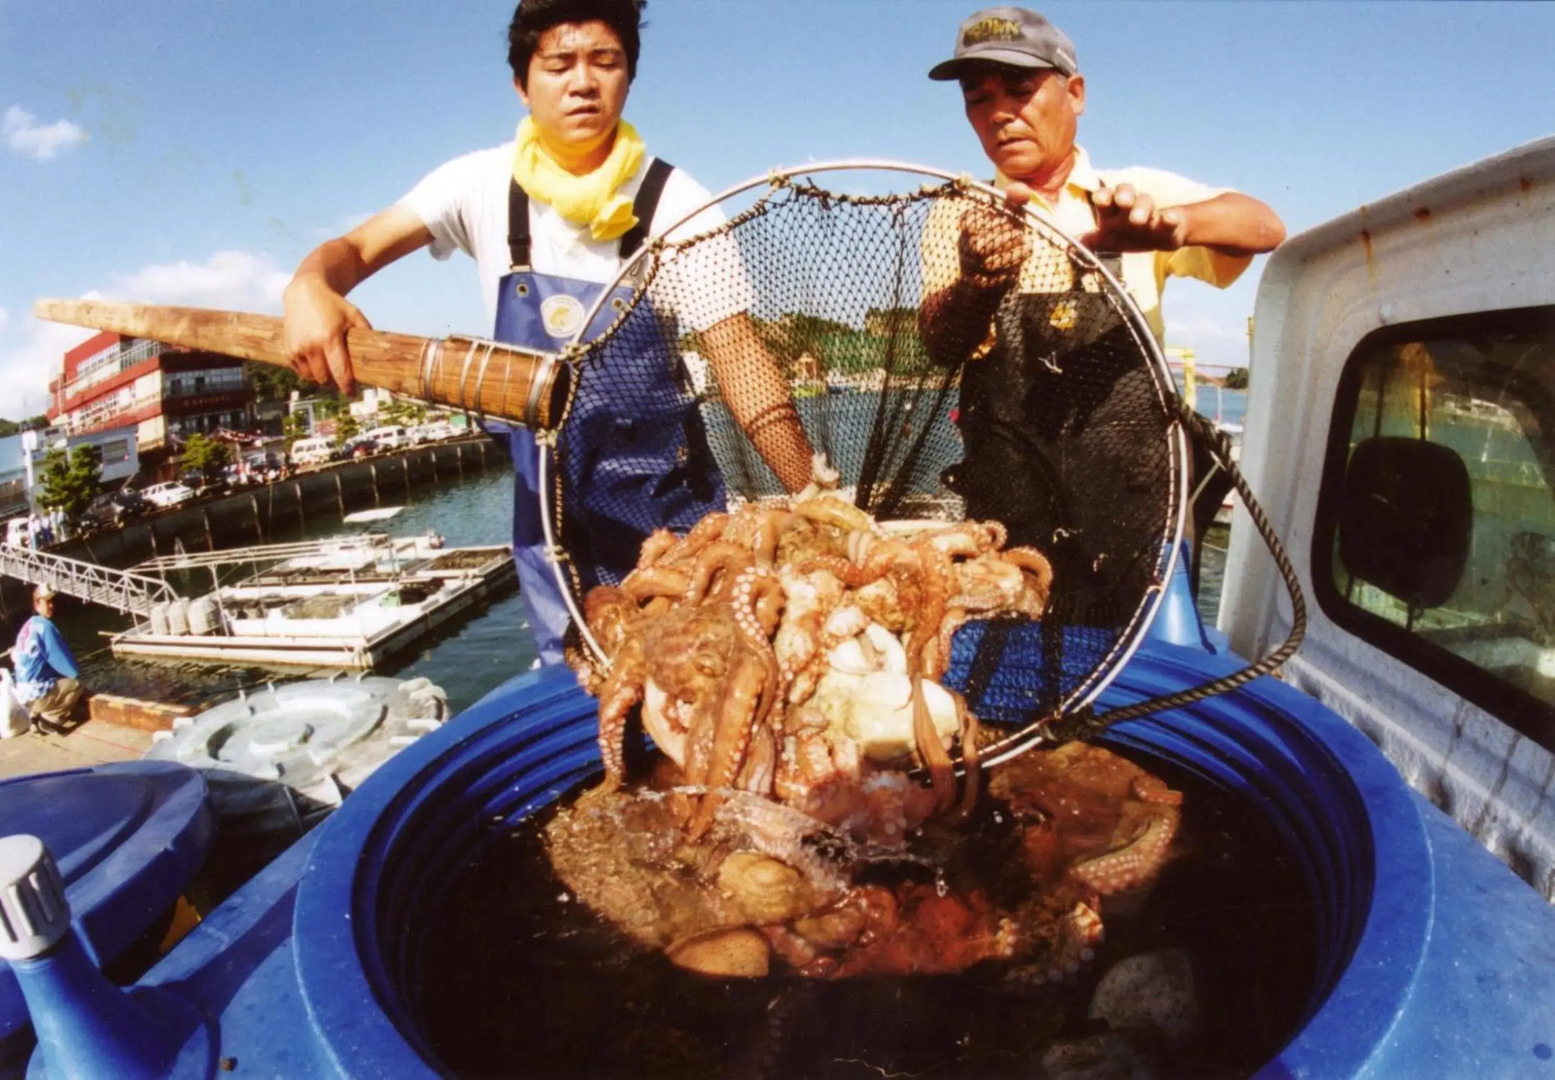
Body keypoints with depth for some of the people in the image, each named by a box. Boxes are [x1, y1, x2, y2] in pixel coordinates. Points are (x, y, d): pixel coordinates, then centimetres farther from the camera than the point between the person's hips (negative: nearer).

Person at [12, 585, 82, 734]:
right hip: (35, 693, -9)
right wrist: (76, 673, 7)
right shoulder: (44, 626, -15)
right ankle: (49, 719, -4)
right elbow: (60, 658, -13)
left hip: (22, 692, 9)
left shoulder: (28, 626, 13)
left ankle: (36, 715, 10)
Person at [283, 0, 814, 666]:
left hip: (666, 497, -2)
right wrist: (309, 287, -24)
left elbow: (740, 361, -20)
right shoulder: (484, 185, -3)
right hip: (545, 500, 3)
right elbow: (357, 249, 1)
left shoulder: (675, 206, -12)